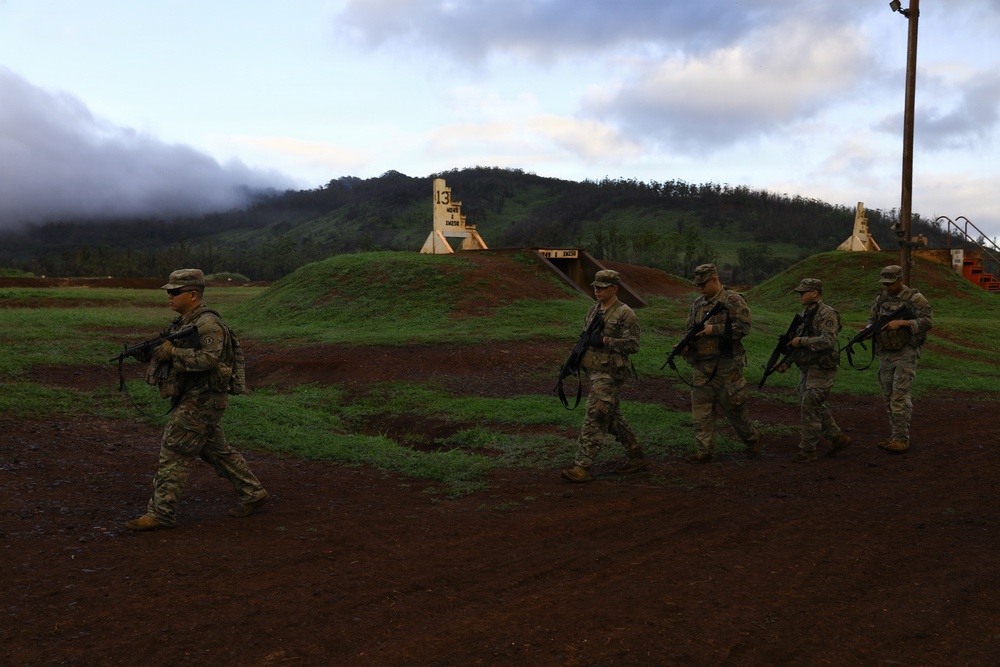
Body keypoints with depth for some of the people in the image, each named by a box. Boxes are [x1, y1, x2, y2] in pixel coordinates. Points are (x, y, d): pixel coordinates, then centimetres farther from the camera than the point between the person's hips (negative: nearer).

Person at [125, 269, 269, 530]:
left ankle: (160, 513, 1)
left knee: (174, 454, -6)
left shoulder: (208, 324, -17)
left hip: (200, 402, -10)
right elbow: (169, 353, 19)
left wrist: (173, 351, -25)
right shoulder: (183, 321, 14)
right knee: (217, 452, 15)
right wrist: (149, 351, -1)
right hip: (194, 399, 10)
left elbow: (208, 359, -29)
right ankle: (253, 494, 23)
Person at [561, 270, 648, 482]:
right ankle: (637, 457, 27)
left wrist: (605, 341, -22)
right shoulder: (592, 311, 14)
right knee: (613, 418, 15)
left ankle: (582, 467, -10)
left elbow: (633, 345, -15)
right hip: (593, 372, 9)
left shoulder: (625, 314, -10)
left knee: (594, 419, -11)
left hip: (610, 374, -8)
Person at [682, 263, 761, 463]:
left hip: (727, 366, -6)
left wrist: (714, 329, -20)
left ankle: (751, 437, 30)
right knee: (701, 410, 2)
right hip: (702, 367, 6)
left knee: (733, 406, 5)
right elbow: (690, 330, 18)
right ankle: (705, 451, 7)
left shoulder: (734, 301, -7)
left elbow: (743, 327, -16)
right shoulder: (697, 304, 13)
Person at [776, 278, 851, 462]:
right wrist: (787, 362, 11)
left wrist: (801, 341, -21)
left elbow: (828, 341, -28)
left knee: (810, 407, -8)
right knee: (816, 407, 14)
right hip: (806, 369, 9)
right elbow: (798, 342, 19)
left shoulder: (827, 315, -15)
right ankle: (838, 438, 26)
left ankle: (807, 450, -1)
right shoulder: (806, 313, 13)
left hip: (821, 370, -9)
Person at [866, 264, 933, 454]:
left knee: (900, 397, -11)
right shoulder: (881, 298, 10)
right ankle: (896, 436, 16)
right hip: (885, 354, 7)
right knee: (888, 398, 9)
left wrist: (902, 322, -24)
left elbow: (928, 321, -15)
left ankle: (901, 439, -8)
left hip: (906, 354, -7)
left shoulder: (914, 298, -9)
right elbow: (872, 319, 17)